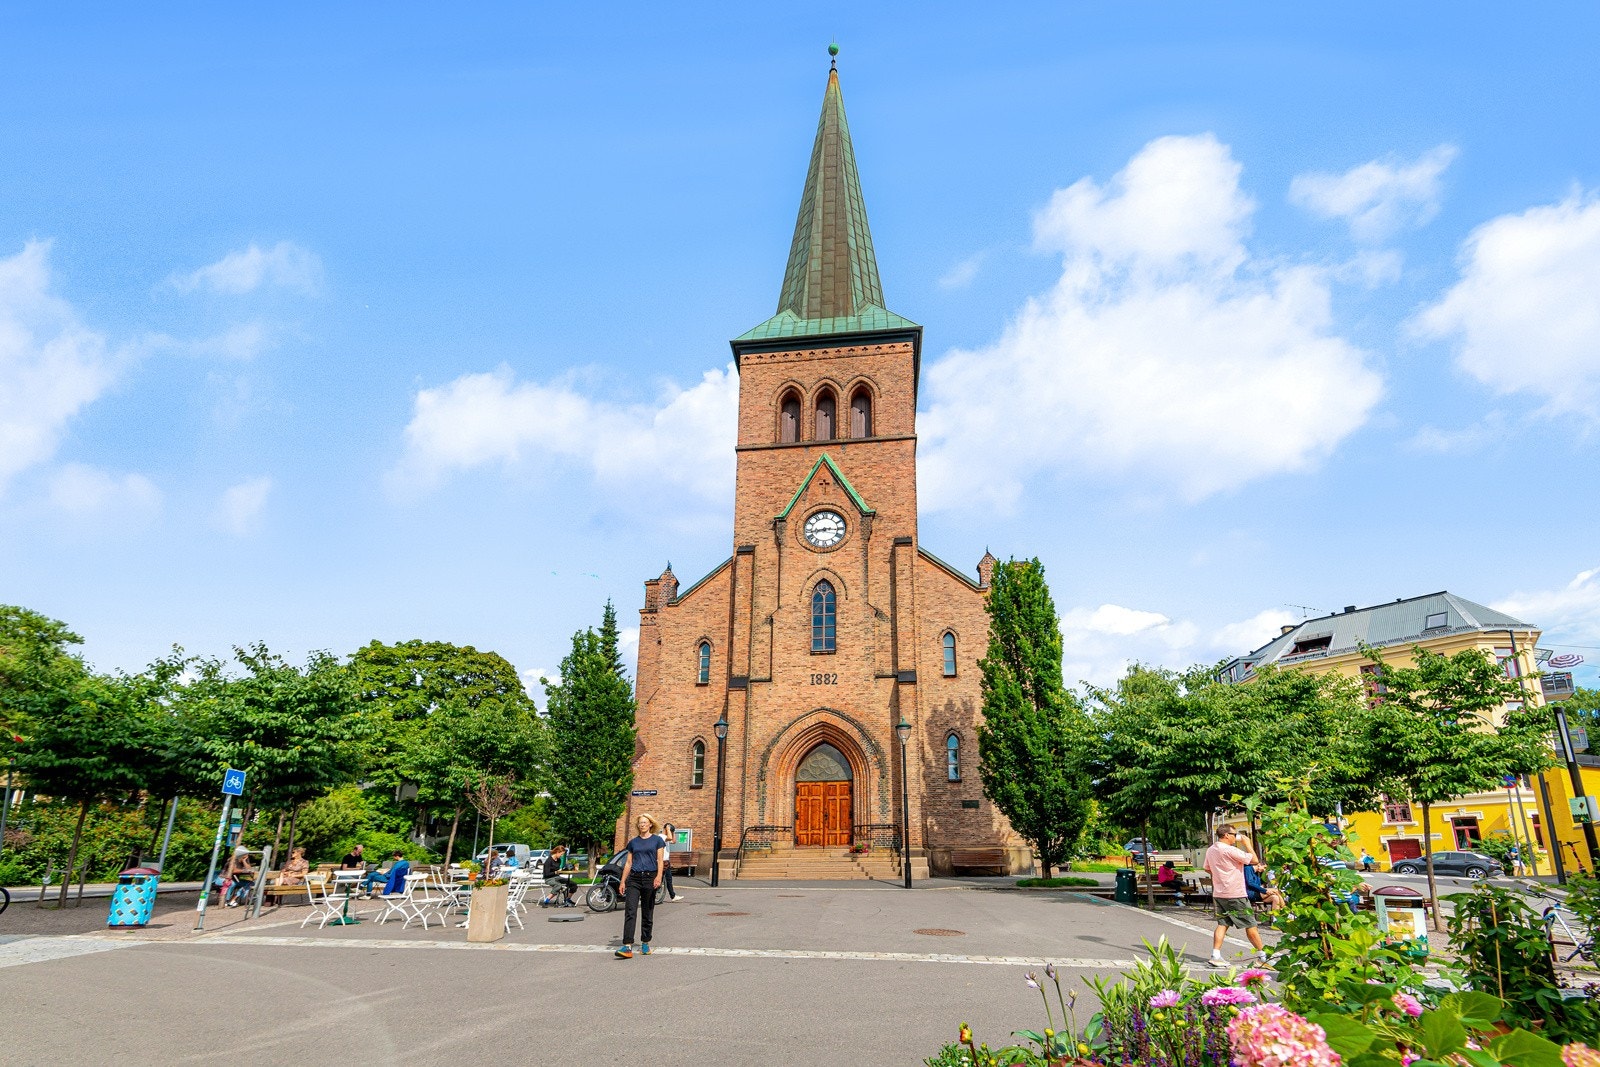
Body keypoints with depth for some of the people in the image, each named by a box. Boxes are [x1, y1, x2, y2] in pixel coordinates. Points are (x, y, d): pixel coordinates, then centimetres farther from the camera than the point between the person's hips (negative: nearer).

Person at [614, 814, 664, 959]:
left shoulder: (657, 840, 5)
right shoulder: (633, 842, 12)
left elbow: (659, 860, -1)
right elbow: (628, 863, 14)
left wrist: (659, 877, -15)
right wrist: (623, 881, 9)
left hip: (650, 877, -1)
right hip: (634, 878, 2)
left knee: (647, 913, 6)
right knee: (630, 911, -11)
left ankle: (645, 943, 19)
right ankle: (627, 947, -16)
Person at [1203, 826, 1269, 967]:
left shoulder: (1210, 850, 9)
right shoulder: (1230, 850, -18)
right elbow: (1254, 860, -14)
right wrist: (1247, 844, -1)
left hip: (1218, 894, 7)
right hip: (1235, 894, -7)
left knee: (1222, 924, 7)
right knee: (1250, 924, 6)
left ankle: (1215, 955, -1)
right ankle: (1262, 954, 18)